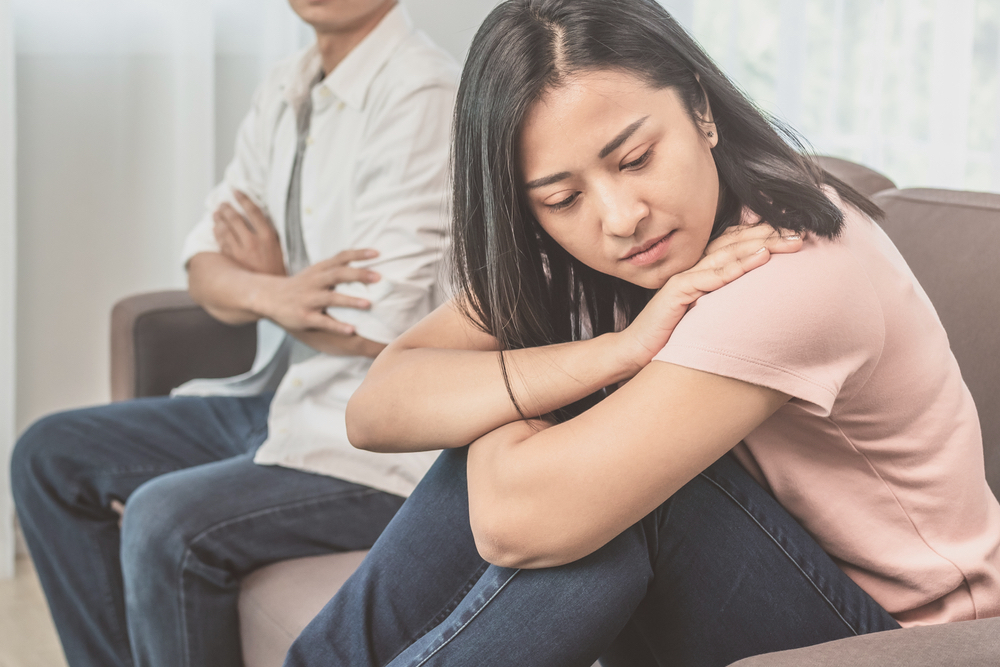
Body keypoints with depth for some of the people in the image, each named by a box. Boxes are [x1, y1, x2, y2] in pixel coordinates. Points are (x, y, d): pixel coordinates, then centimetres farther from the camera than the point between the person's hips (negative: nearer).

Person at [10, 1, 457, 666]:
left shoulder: (423, 94, -19)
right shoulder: (287, 89, 8)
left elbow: (375, 329, -23)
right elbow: (207, 265, 7)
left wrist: (265, 282, -3)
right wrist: (270, 293, -18)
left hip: (380, 446, -9)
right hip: (280, 400, 9)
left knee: (167, 523, -27)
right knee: (50, 455, 8)